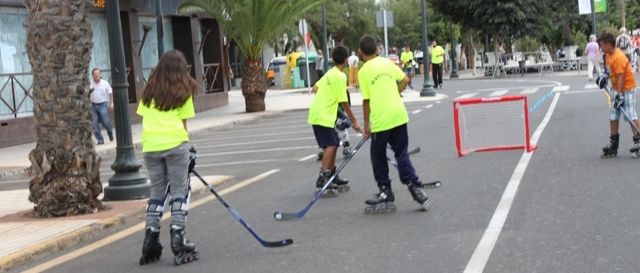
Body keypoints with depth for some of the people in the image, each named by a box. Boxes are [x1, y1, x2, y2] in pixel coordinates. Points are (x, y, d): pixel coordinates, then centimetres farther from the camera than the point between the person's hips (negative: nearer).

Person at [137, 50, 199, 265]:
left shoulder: (148, 91, 14)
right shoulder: (183, 91, 5)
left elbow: (144, 118, 11)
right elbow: (183, 123, 2)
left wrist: (153, 138, 14)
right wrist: (187, 149, 6)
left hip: (150, 145, 4)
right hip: (175, 143, -3)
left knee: (156, 192, 14)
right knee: (180, 192, 5)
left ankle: (150, 243, 12)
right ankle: (178, 241, -1)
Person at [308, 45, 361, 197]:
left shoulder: (330, 73, 13)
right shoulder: (340, 76, -14)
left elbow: (315, 88, 19)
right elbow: (343, 102, -15)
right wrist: (354, 121, -9)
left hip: (318, 113, 10)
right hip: (323, 116, -10)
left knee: (333, 145, 16)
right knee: (330, 146, -14)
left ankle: (333, 178, 24)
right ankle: (322, 182, -19)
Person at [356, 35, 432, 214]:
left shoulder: (364, 71, -7)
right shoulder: (387, 62, 7)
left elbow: (366, 100, -6)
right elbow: (405, 80, 7)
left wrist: (366, 124, 2)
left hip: (381, 120, -5)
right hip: (399, 115, 5)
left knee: (378, 156, 10)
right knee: (401, 154, 13)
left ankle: (385, 192, 14)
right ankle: (415, 187, 3)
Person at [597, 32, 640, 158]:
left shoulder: (618, 57, -24)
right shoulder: (609, 54, 4)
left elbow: (621, 77, -26)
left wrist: (619, 95, -28)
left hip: (626, 88, -10)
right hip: (617, 88, 10)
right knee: (613, 117, 10)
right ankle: (613, 144, 16)